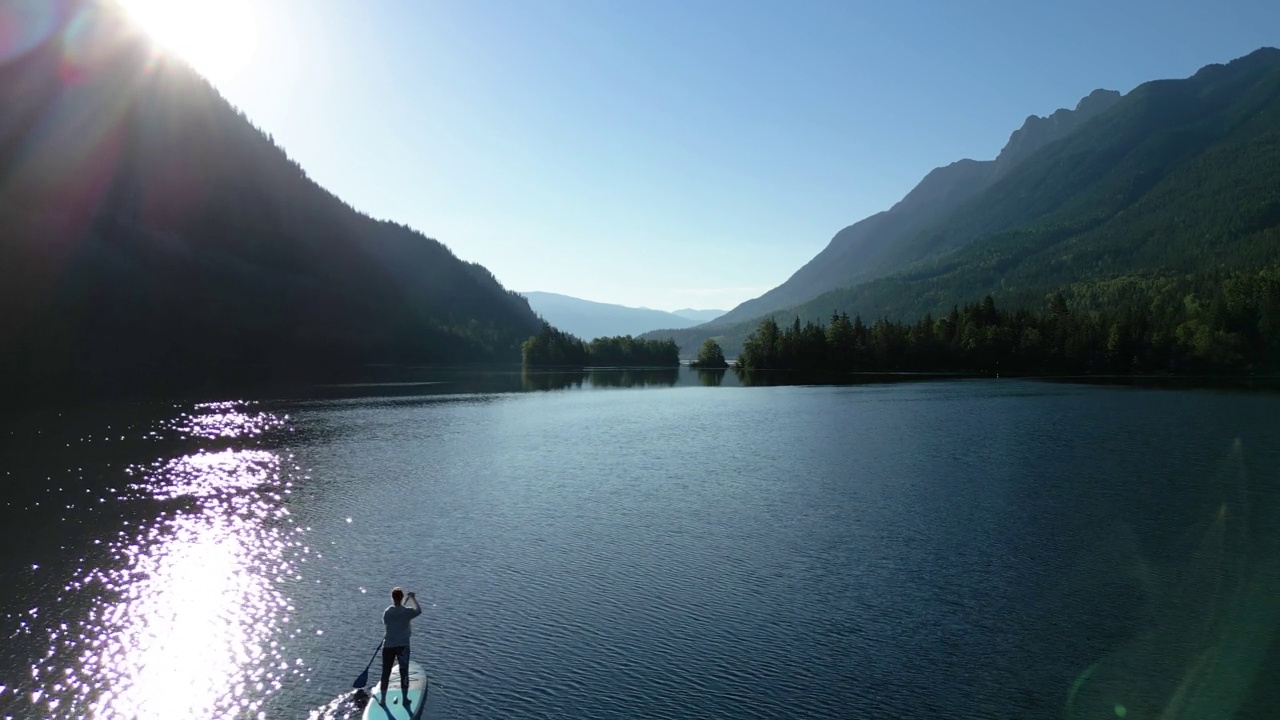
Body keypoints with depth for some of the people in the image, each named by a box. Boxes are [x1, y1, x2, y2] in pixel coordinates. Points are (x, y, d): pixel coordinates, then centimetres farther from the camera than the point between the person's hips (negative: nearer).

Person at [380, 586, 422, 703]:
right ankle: (405, 699, 14)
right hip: (403, 646, -2)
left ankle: (383, 699, 20)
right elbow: (419, 610, 7)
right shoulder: (407, 612, -12)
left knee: (386, 672, 12)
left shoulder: (387, 612, -5)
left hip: (388, 646, 2)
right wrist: (412, 598, 17)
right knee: (404, 672, 8)